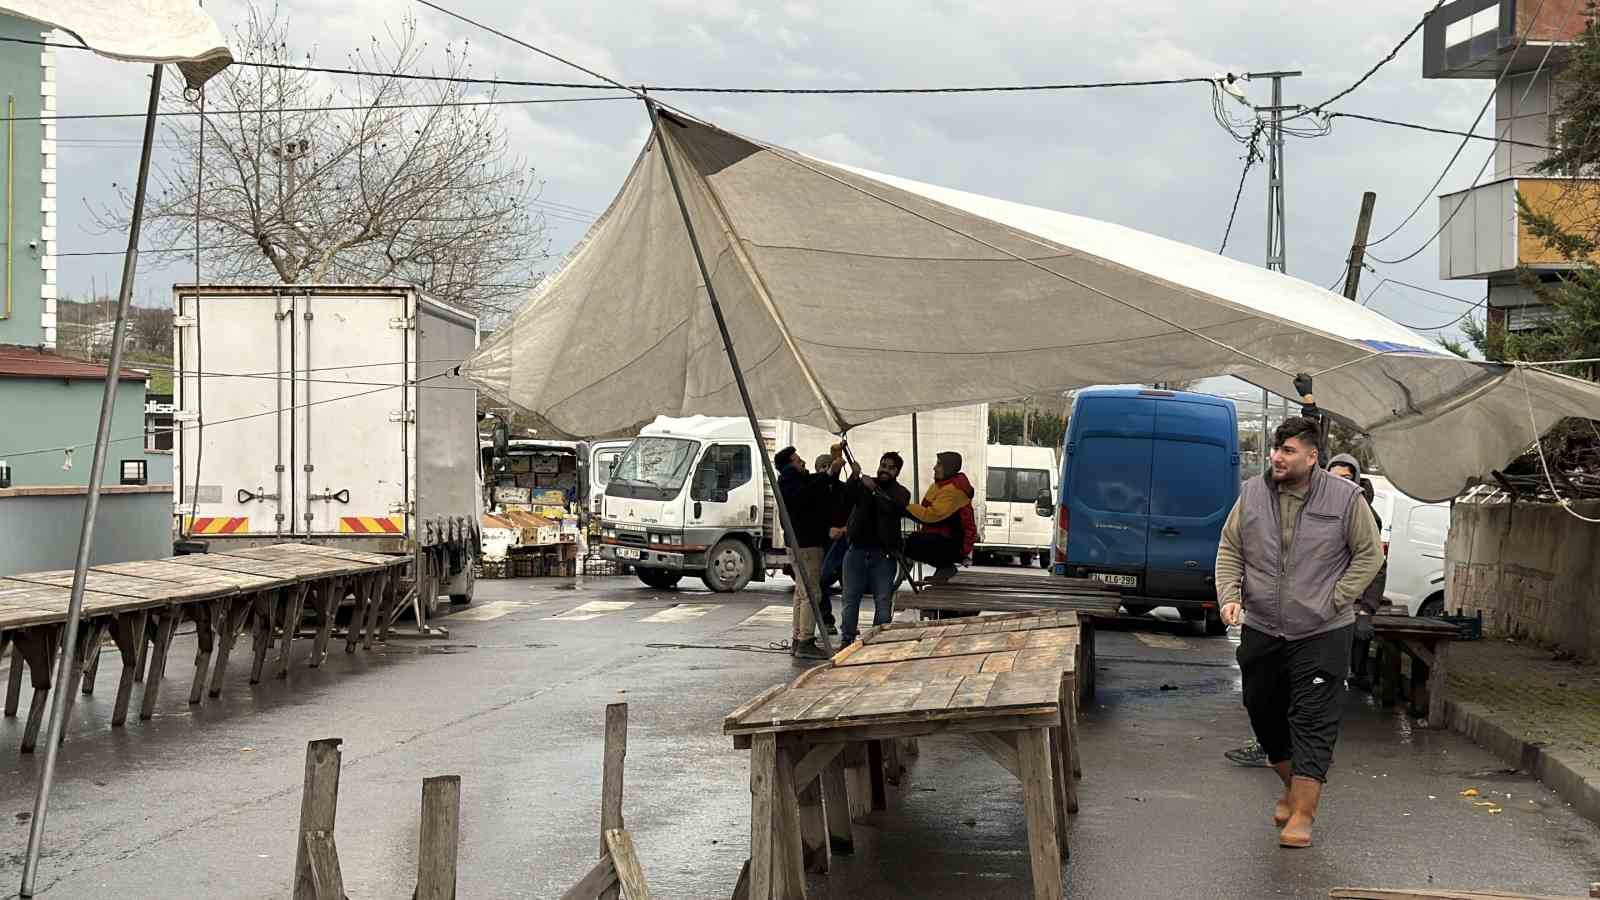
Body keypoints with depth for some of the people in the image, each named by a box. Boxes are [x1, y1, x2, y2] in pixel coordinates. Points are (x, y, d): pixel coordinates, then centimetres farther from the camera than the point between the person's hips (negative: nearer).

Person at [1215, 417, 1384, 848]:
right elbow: (1229, 549, 11)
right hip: (1260, 630, 4)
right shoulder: (1252, 494, 4)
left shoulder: (1345, 497, -5)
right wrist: (1229, 596, -4)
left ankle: (1303, 813, -4)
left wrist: (1335, 599, -6)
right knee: (1265, 714, 14)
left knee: (1313, 721, -6)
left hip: (1321, 634, -4)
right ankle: (1292, 788, 35)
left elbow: (1370, 554, 1)